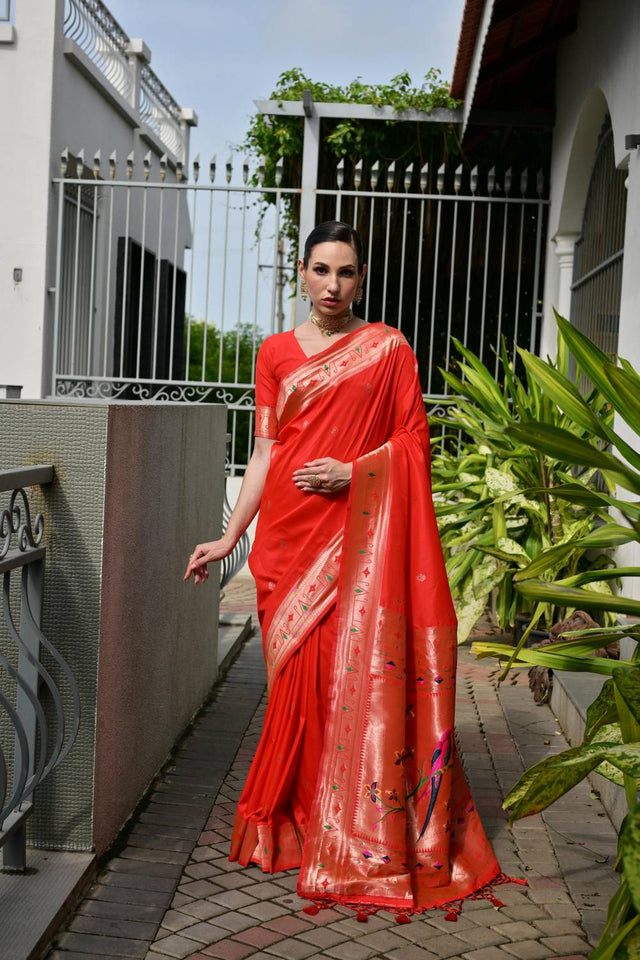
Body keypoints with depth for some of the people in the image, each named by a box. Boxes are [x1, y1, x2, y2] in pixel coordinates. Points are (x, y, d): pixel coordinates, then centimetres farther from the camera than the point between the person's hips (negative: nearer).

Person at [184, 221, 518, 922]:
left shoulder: (388, 347, 6)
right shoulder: (276, 353, 12)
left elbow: (414, 441, 4)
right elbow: (264, 453, 9)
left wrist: (354, 470, -12)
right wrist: (229, 537, 4)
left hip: (361, 532, -2)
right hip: (289, 534, 2)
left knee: (359, 673, -6)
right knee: (297, 676, 3)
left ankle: (361, 845, 5)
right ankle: (295, 823, 17)